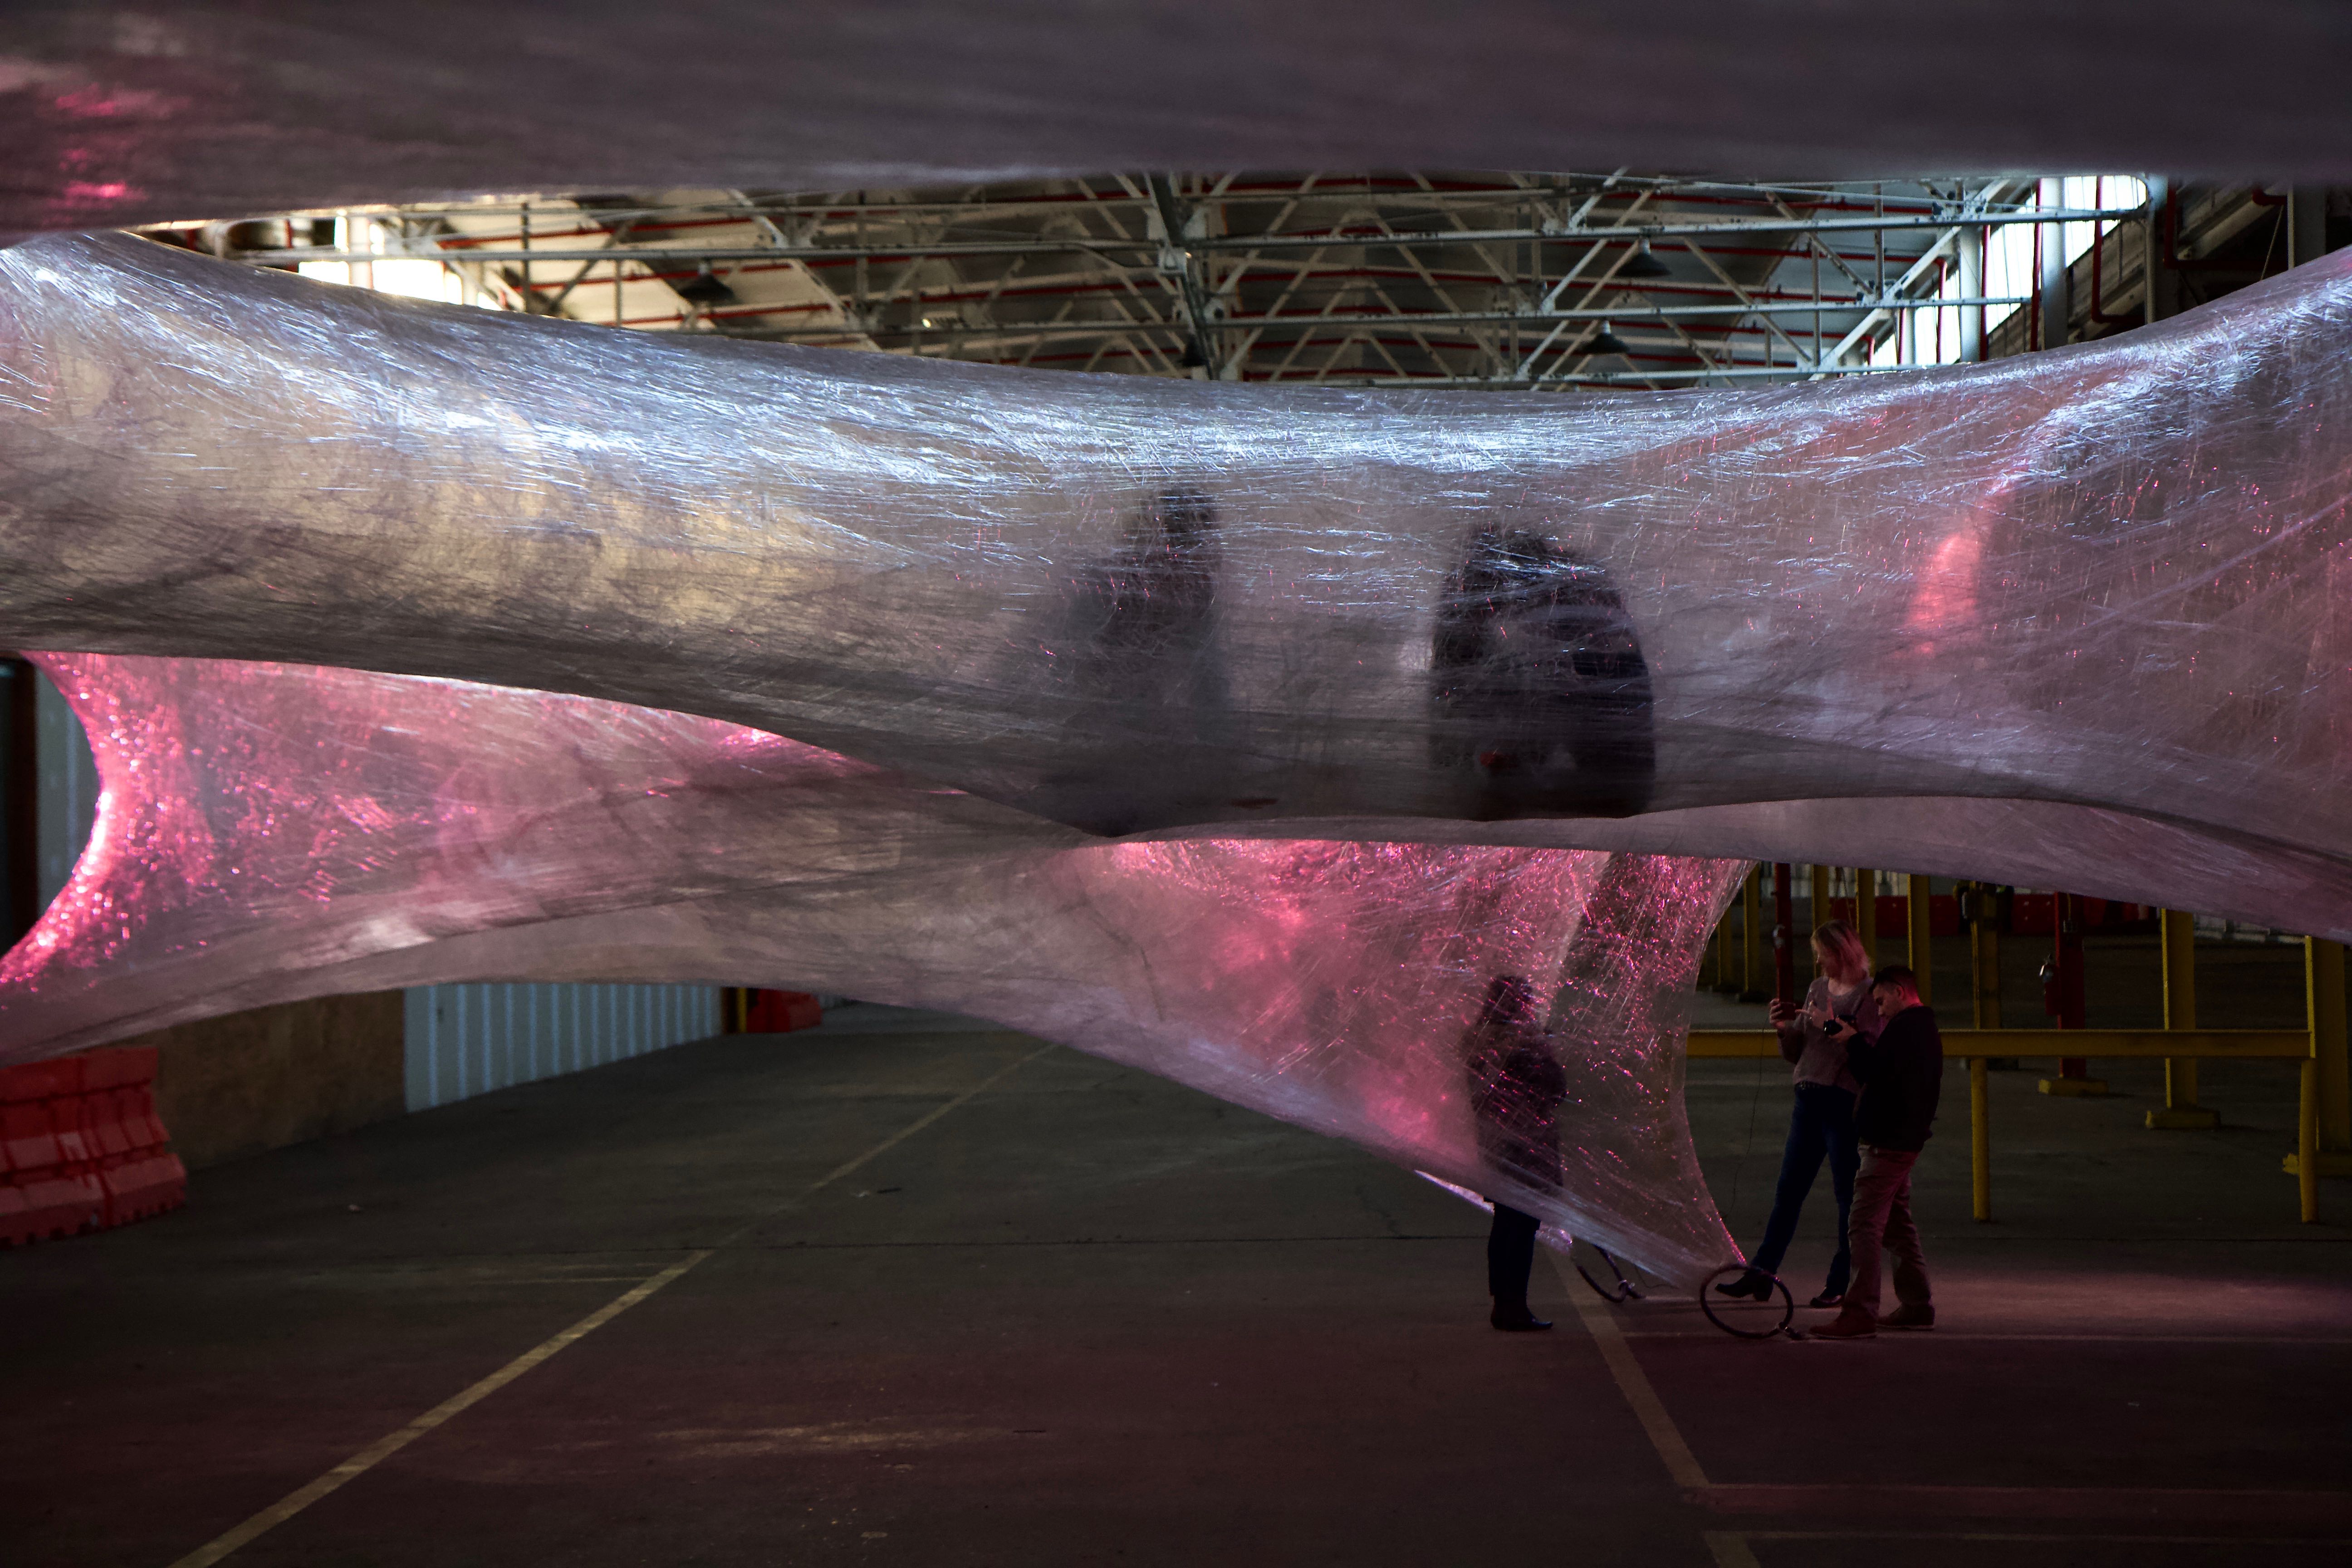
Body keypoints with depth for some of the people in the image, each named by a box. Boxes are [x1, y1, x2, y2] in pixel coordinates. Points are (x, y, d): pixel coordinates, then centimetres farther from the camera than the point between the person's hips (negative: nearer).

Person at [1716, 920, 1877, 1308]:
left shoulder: (1868, 995, -8)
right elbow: (1796, 1055, 18)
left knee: (1847, 1194, 0)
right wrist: (1784, 1029, -1)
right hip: (1809, 1098, 7)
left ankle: (1842, 1283, 7)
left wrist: (1832, 1028, -20)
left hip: (1846, 1101, -7)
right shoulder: (1817, 988, 13)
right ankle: (1761, 1273, 8)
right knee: (1788, 1189, 6)